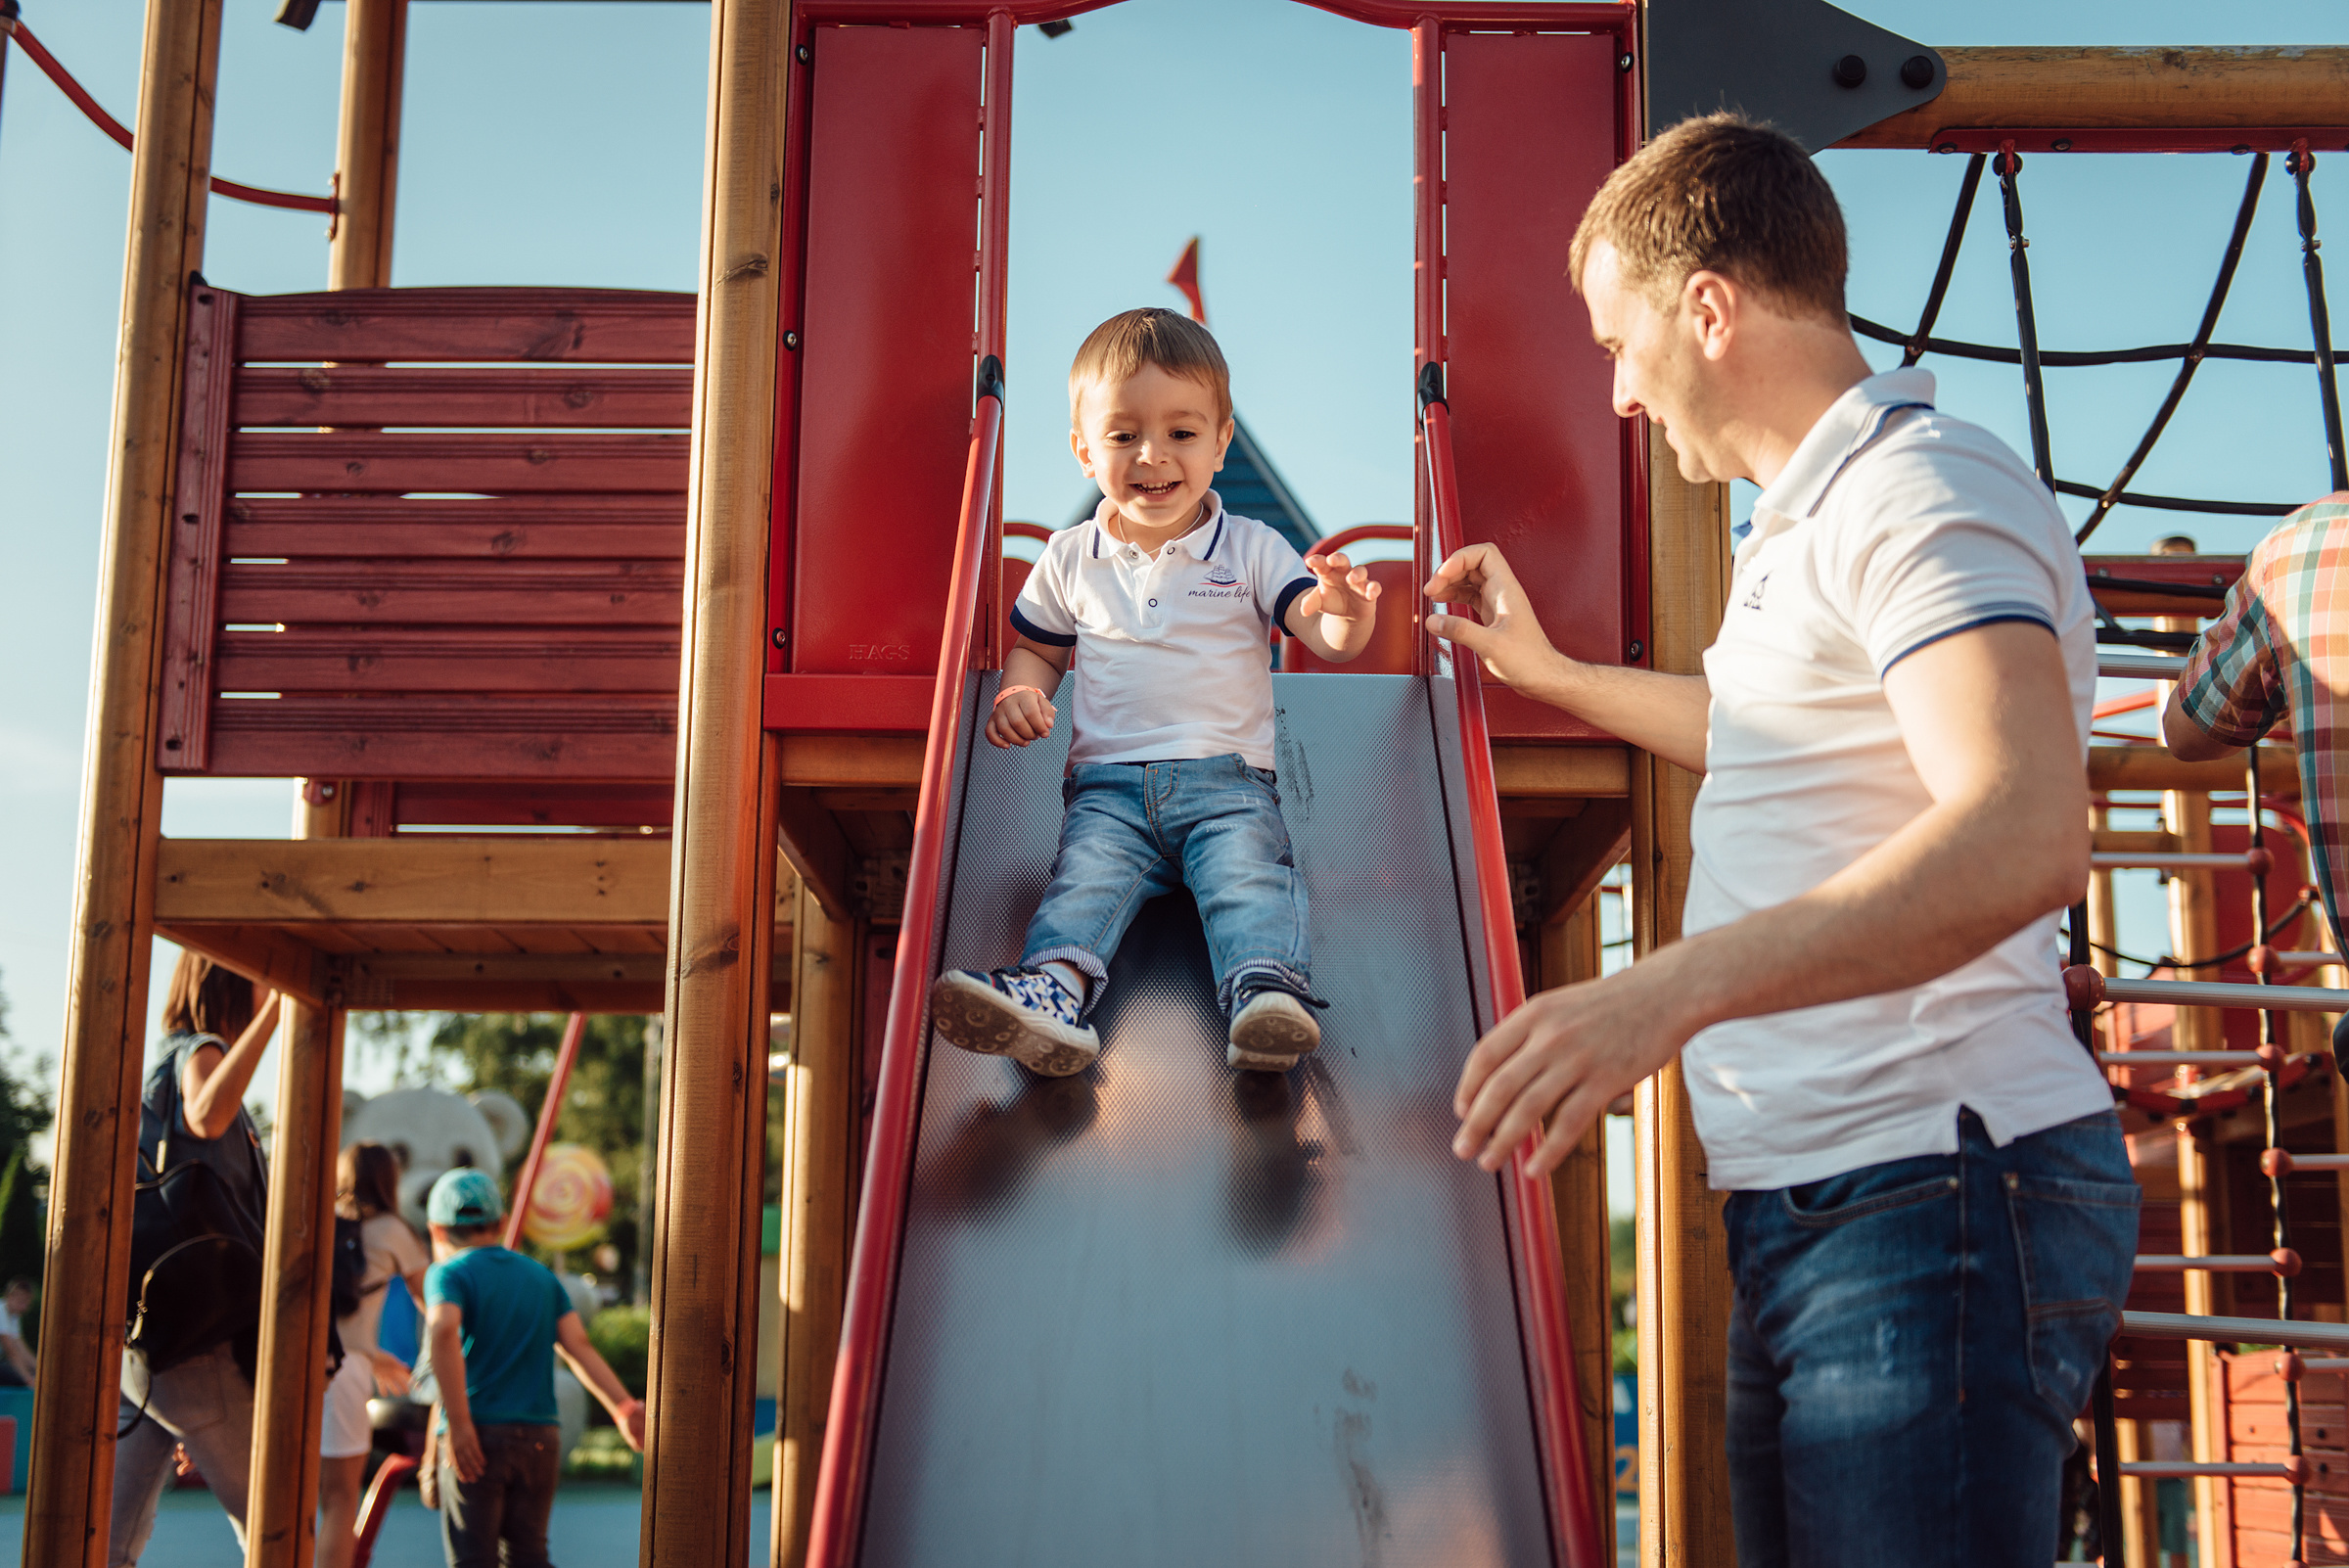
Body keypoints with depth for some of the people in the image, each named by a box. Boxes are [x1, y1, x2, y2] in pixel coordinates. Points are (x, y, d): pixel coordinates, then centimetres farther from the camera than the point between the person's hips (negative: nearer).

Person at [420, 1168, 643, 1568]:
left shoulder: (450, 1275, 0)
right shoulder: (542, 1276, 15)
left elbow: (443, 1332, -21)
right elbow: (578, 1346, 3)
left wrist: (458, 1425, -23)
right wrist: (624, 1408, -4)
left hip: (477, 1439, -4)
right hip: (539, 1434, 4)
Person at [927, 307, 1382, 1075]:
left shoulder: (1252, 549, 7)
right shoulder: (1071, 559, 13)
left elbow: (1330, 638, -2)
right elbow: (1037, 648, 25)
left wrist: (1346, 613, -28)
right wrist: (1020, 691, 0)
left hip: (1228, 775, -1)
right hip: (1110, 781, 1)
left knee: (1251, 869, -28)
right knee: (1086, 874, -26)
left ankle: (1266, 987, -48)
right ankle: (1056, 984, -48)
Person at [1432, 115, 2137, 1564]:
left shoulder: (1923, 489, -12)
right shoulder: (1817, 518, 22)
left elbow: (2025, 834, -28)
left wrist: (1671, 989, -38)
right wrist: (1546, 671, 49)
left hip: (1930, 1188, -10)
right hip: (1819, 1202, 10)